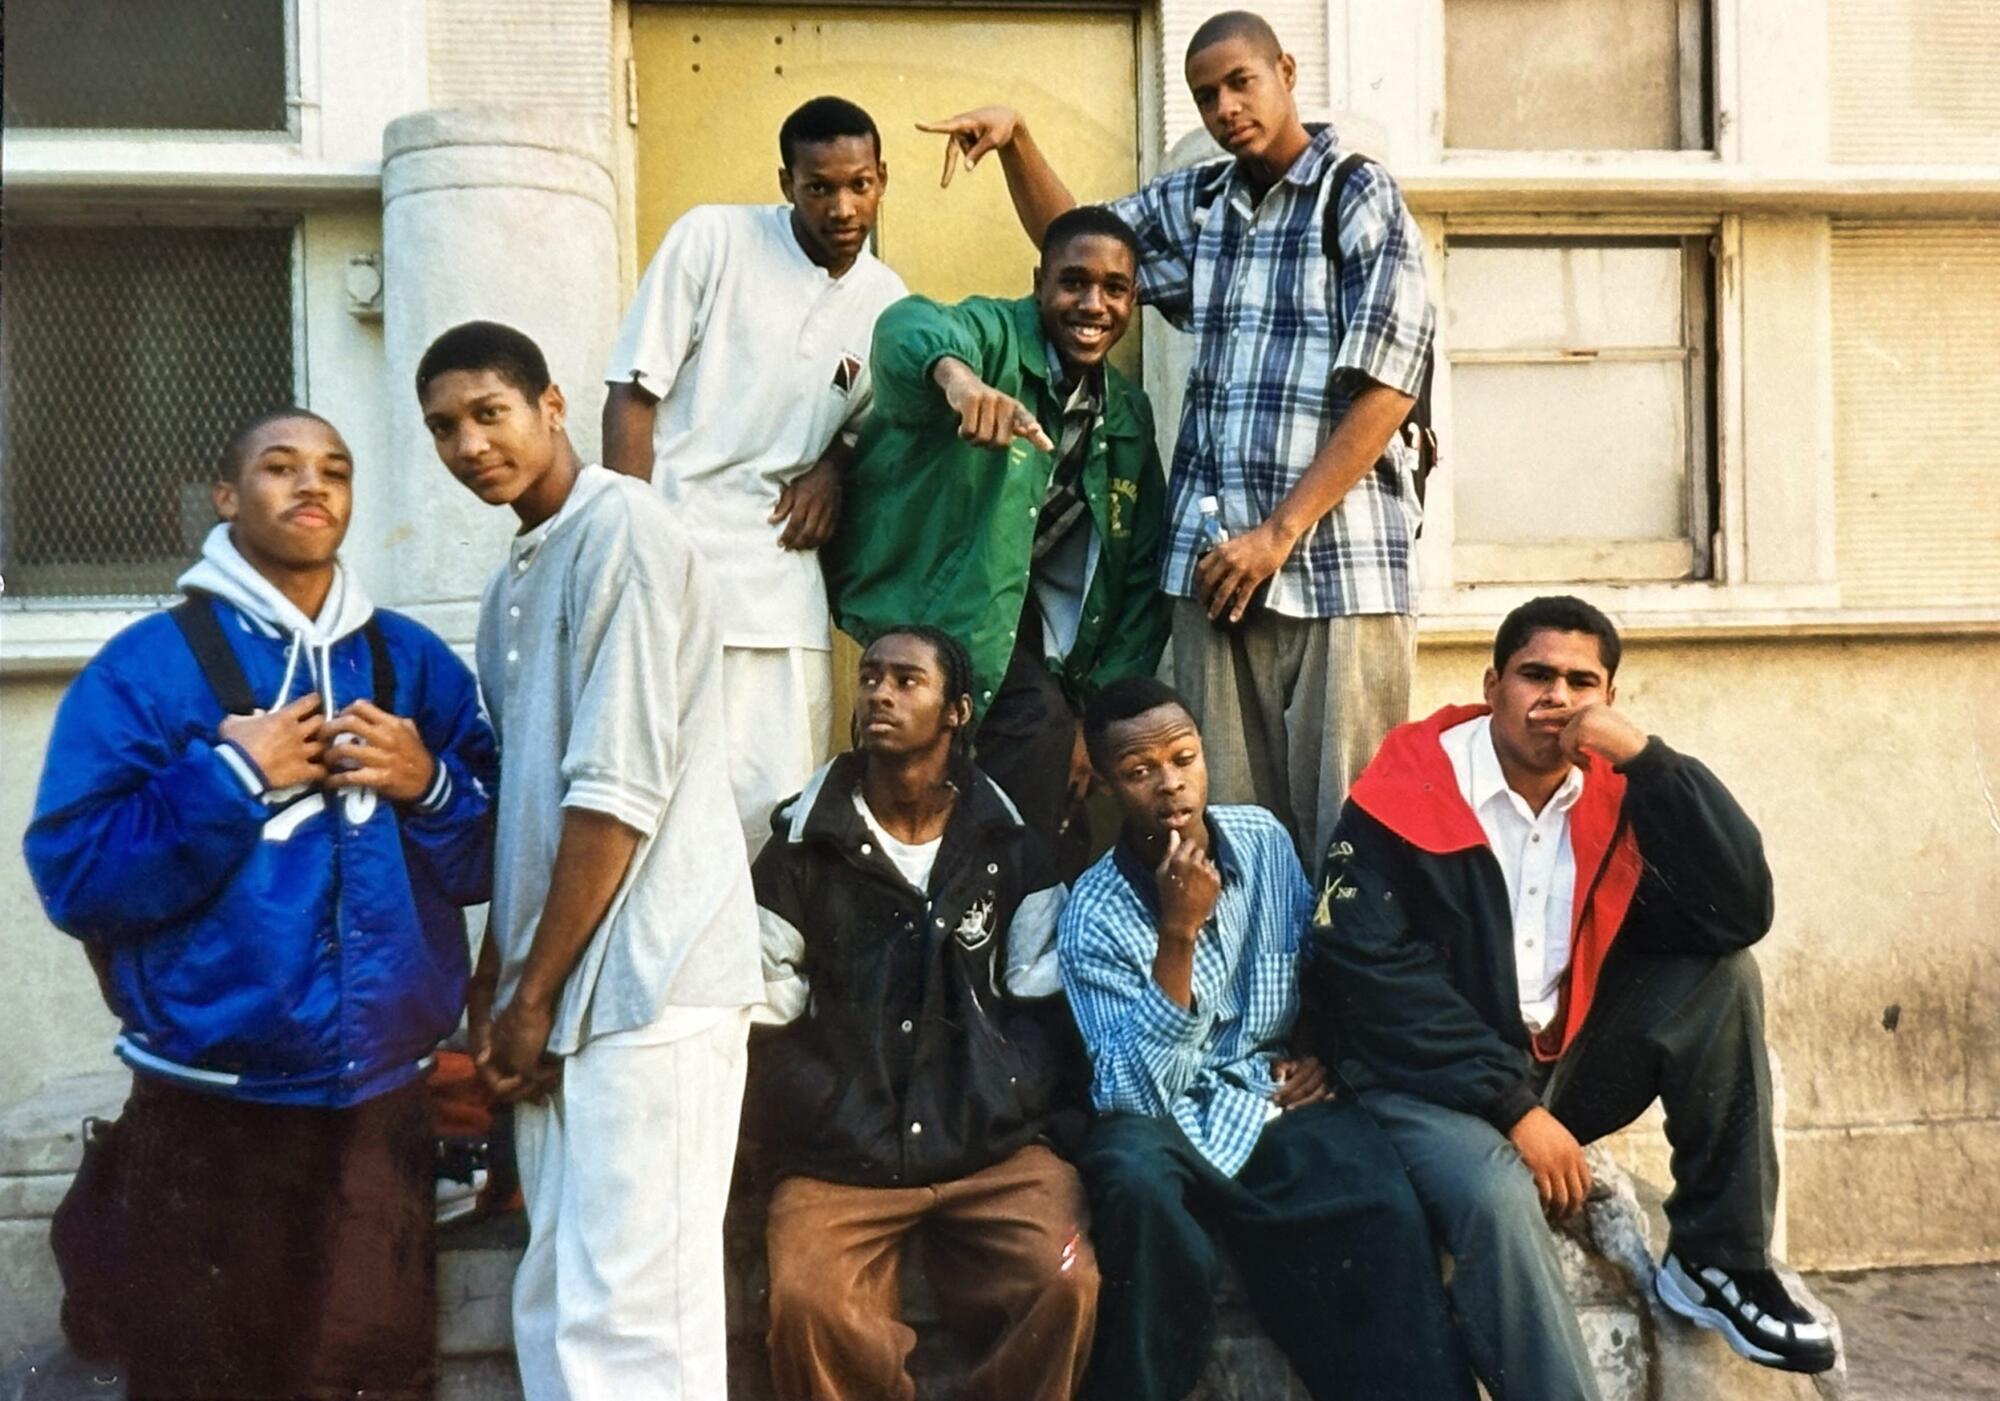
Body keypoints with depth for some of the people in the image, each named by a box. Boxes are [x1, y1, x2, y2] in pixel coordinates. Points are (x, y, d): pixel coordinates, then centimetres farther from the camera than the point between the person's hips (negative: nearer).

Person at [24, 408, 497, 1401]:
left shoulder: (416, 664, 5)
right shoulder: (145, 667, -6)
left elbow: (487, 861, 6)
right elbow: (73, 876, -14)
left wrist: (428, 787, -13)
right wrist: (234, 781, -18)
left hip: (381, 1103, 3)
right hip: (211, 1111, -3)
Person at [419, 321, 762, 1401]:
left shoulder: (620, 529, -9)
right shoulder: (512, 582, 19)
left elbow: (620, 788, -16)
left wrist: (535, 992, -11)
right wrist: (493, 982, 11)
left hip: (639, 981, -9)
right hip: (557, 988, 9)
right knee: (555, 1306, 14)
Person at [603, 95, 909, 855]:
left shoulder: (885, 298, 10)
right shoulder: (713, 238, -3)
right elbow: (632, 396, -4)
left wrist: (833, 466, 0)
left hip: (781, 565, 4)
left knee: (781, 800, 1)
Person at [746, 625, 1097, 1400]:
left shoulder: (1012, 847, 11)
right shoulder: (802, 849, 8)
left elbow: (1046, 1010, 7)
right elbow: (767, 1024, 5)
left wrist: (1010, 1111, -6)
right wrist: (831, 1123, -7)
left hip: (995, 1146, 1)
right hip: (840, 1155, 0)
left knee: (1064, 1285, -25)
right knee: (808, 1308, -27)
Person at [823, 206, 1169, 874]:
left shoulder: (1128, 415, 6)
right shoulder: (995, 336, -11)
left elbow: (1140, 576, 9)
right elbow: (908, 325, -36)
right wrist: (955, 372, -60)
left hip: (1021, 619, 5)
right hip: (934, 609, -5)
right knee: (1040, 718, -20)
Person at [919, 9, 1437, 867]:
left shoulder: (1361, 199, -1)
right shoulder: (1195, 202, 16)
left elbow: (1385, 392, -8)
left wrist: (1281, 532, -11)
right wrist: (1016, 140, 13)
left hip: (1339, 562, -5)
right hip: (1215, 560, 5)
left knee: (1344, 819, -6)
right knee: (1228, 817, 3)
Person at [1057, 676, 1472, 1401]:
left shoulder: (1263, 838, 2)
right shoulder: (1093, 914, -11)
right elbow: (1136, 1093, -21)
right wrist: (1178, 935, -28)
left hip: (1277, 1097, 2)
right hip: (1168, 1116, -2)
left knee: (1383, 1214, -29)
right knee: (1137, 1179, -36)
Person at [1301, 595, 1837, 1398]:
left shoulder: (1613, 794, 2)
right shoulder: (1408, 791, -12)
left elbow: (1738, 914, -10)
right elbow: (1367, 976, -19)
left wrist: (1643, 758, -18)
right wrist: (1511, 1107, -22)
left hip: (1565, 1065, 6)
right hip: (1434, 1081, -5)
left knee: (1722, 972, -8)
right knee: (1498, 1196, -35)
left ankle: (1715, 1261, -2)